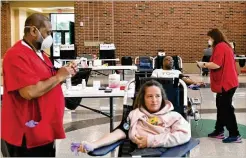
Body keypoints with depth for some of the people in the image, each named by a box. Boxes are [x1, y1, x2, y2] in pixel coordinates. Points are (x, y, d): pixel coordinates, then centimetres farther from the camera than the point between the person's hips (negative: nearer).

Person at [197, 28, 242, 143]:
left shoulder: (219, 47, -14)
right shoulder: (225, 46, 17)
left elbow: (216, 65, -23)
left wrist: (204, 64, -9)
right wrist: (207, 65, 14)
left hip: (225, 83, -10)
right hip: (226, 82, 10)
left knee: (226, 109, -5)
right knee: (221, 107, 15)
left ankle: (235, 135, 0)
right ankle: (219, 131, 23)